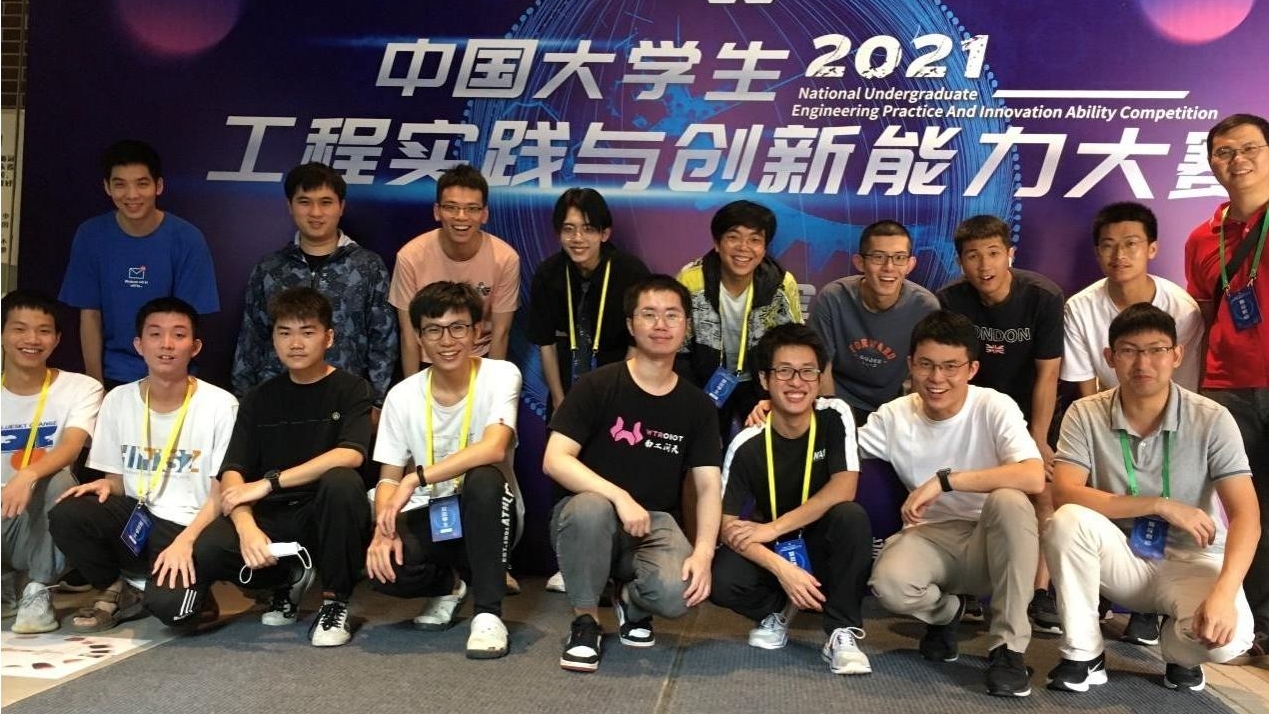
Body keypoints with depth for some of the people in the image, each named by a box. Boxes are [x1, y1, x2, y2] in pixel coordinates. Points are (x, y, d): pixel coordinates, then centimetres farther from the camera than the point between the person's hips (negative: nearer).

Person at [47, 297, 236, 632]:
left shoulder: (220, 405, -10)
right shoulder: (118, 400, 4)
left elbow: (222, 493, -9)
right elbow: (117, 478, 13)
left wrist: (185, 541, -22)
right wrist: (106, 484, -11)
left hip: (189, 527, -5)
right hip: (135, 518, 5)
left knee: (169, 603, -31)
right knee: (65, 515, -24)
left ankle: (191, 596, 8)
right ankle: (118, 590, 4)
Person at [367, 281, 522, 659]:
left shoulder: (501, 376, -12)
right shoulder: (402, 396, -3)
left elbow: (493, 449, -28)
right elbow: (389, 478, 0)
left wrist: (415, 479, -30)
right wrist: (384, 528, -21)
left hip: (486, 517, -2)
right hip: (429, 518, 3)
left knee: (484, 477, -36)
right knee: (381, 565, -29)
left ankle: (488, 612, -21)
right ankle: (449, 583, 9)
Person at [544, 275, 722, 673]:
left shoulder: (698, 406, 4)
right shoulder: (597, 386, -7)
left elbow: (709, 487, -2)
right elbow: (555, 460, -15)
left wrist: (703, 553, -20)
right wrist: (620, 497, -28)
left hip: (654, 523, 2)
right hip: (592, 517, -2)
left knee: (678, 593, -30)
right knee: (590, 507, -39)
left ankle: (631, 601, 10)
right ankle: (585, 620, -12)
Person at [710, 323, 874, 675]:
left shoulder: (835, 416, -13)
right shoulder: (747, 445, -15)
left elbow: (843, 490, -22)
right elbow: (729, 525, -17)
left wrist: (772, 528, -24)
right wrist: (782, 569, -32)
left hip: (823, 548, 0)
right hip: (770, 553, 0)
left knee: (852, 516, -32)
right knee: (722, 582, -29)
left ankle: (842, 633, -17)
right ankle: (779, 609, 6)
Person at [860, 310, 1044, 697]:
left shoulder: (994, 407, -12)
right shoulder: (894, 416, -3)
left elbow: (1034, 477, -28)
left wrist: (944, 480, -32)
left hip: (990, 542, -1)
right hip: (930, 537, 2)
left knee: (1009, 500, -35)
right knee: (890, 582, -33)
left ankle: (1008, 647, -20)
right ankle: (944, 611, 9)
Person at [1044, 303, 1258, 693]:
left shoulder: (1212, 420, -12)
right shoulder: (1086, 415, -10)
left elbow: (1246, 516, -17)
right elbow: (1064, 493, -22)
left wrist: (1223, 593, -33)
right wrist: (1161, 506, -24)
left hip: (1191, 562, -1)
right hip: (1121, 558, 1)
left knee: (1227, 637, -32)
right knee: (1068, 520, -31)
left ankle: (1179, 652, 8)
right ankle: (1084, 654, -12)